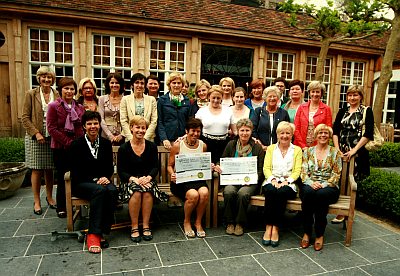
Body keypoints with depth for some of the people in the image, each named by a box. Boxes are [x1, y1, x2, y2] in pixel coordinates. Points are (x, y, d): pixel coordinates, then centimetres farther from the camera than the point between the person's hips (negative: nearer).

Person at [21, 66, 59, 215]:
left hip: (52, 137, 2)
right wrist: (36, 133, -12)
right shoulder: (31, 94, 1)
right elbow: (25, 117, -2)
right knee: (37, 169, 3)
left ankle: (49, 197, 25)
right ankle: (36, 201, 15)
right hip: (35, 137, -1)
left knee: (49, 169, 9)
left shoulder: (57, 95, 5)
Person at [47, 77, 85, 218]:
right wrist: (68, 142, -14)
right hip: (60, 147, -3)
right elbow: (52, 128, -8)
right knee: (62, 177, 4)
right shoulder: (54, 106, -1)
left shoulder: (80, 107, 11)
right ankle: (61, 207, 18)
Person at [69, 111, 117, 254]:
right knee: (100, 190, -35)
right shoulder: (76, 144, -2)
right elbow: (75, 171, -5)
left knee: (112, 191, -31)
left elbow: (110, 167, 13)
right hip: (81, 183, -3)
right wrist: (94, 180, -15)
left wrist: (106, 177, -8)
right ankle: (93, 234, -29)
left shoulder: (106, 143, 9)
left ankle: (101, 232, -24)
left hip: (101, 181, 3)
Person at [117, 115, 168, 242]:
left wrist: (148, 178, -17)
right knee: (136, 192, -33)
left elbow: (155, 167, 2)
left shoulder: (152, 146, 6)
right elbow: (120, 171, -2)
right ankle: (134, 227, -19)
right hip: (130, 181, -1)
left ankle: (146, 226, -19)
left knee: (147, 192, -32)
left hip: (147, 179, 1)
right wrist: (134, 179, -18)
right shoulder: (124, 148, 1)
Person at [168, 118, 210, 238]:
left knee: (204, 192, -29)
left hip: (198, 178, 3)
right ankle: (186, 222, 1)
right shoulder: (177, 146, -1)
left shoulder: (203, 146, 9)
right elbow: (170, 166, 5)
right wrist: (172, 174, -15)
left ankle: (198, 222, -2)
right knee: (193, 195, -30)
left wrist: (209, 168, 0)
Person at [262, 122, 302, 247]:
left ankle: (275, 228, -26)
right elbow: (266, 168, 6)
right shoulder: (271, 148, 17)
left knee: (281, 192, -34)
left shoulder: (297, 150, 14)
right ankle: (268, 227, -28)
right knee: (271, 191, -33)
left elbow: (297, 171, 2)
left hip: (288, 183, -1)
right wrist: (273, 179, -13)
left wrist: (286, 181, -15)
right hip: (272, 181, 1)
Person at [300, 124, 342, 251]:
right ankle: (306, 232, -23)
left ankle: (320, 235, -21)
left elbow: (336, 175, 2)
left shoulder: (335, 153, 9)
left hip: (329, 187, -1)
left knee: (321, 194, -36)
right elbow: (303, 172, 5)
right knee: (308, 193, -35)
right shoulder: (308, 151, 14)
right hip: (309, 185, 1)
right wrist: (310, 183, -14)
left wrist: (323, 185, -14)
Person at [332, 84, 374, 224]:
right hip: (341, 152, 3)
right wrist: (337, 149, -6)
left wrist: (354, 150, -14)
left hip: (357, 153, -3)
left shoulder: (366, 111, 2)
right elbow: (335, 131, 6)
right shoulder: (342, 111, 13)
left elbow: (368, 134, -7)